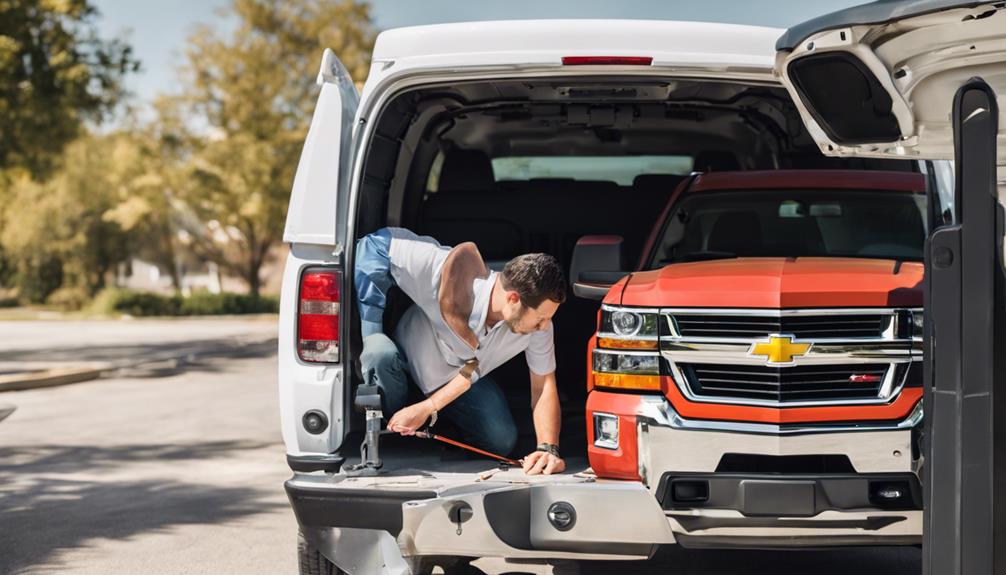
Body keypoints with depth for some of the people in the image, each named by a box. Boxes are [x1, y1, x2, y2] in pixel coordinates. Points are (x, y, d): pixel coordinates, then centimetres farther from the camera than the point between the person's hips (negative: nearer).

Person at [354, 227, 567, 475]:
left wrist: (548, 448, -35)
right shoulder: (451, 272, -41)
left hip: (465, 382, 3)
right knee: (380, 355, -38)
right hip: (410, 360, -3)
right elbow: (378, 243, -33)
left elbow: (544, 385, -19)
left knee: (502, 441, -18)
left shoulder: (539, 324, -27)